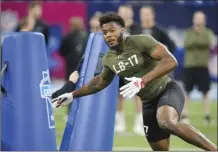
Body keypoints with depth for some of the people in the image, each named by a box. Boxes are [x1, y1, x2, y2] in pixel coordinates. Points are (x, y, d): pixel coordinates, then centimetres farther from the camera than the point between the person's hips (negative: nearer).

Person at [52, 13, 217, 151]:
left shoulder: (141, 41, -18)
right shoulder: (109, 59, 4)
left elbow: (171, 61, -28)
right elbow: (100, 81, 26)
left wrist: (143, 81, -38)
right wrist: (72, 95, 23)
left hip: (167, 90, -8)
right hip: (149, 102, 8)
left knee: (166, 122, -38)